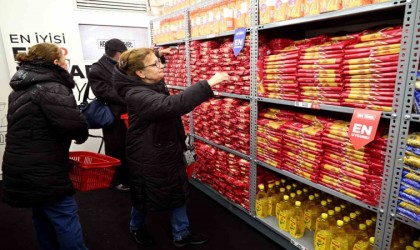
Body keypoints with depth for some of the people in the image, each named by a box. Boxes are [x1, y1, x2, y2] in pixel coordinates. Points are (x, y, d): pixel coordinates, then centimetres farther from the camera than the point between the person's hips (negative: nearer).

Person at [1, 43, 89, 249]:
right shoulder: (51, 87, -17)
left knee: (43, 218, 23)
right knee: (66, 222, 1)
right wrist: (81, 136, -11)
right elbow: (74, 123, -32)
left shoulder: (21, 89, 13)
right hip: (44, 172, -9)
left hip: (22, 169, 9)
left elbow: (28, 125, 17)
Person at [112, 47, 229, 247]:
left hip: (168, 152, 8)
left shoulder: (156, 85, 0)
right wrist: (208, 84, -46)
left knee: (178, 193, 16)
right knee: (145, 199, 17)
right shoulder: (137, 96, -30)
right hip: (147, 159, -8)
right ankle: (137, 228, 48)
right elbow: (173, 105, -45)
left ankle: (181, 234, 35)